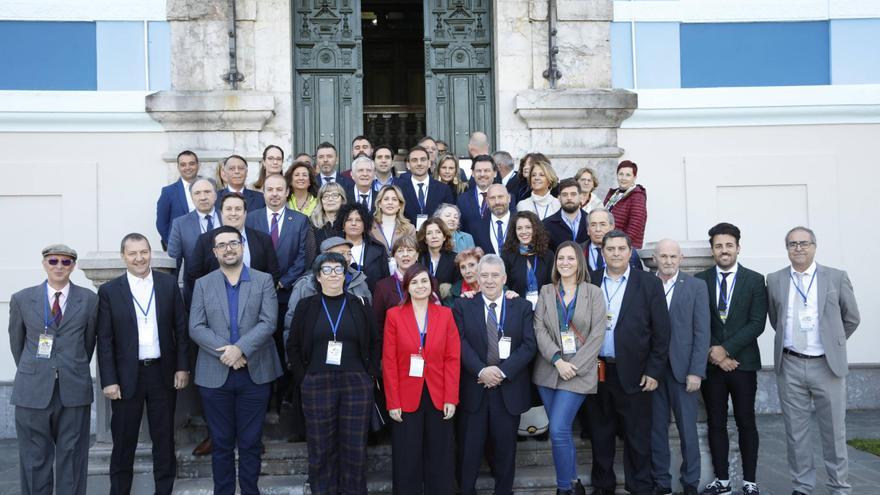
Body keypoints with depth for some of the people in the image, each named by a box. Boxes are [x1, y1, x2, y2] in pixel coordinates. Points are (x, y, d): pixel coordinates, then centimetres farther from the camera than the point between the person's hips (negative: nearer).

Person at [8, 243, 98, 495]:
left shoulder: (89, 300, 2)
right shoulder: (21, 299, 4)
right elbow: (16, 342, 14)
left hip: (73, 390, 0)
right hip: (33, 391, 0)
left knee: (72, 456, 5)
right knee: (35, 458, 6)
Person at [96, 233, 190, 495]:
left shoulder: (169, 284, 2)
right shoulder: (109, 291, -2)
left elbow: (181, 328, 4)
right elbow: (104, 340, -3)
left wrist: (182, 367, 0)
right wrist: (108, 381, -7)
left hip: (163, 373, 1)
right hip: (127, 376, -1)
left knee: (164, 438, 11)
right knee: (123, 440, 9)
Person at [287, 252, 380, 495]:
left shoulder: (360, 305, 5)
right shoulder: (306, 306, 4)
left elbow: (375, 343, 11)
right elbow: (293, 346, 8)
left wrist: (370, 375, 3)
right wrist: (303, 379, 0)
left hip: (356, 384, 0)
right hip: (317, 385, 0)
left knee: (355, 448, 3)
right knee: (322, 448, 5)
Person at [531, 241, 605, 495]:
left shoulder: (593, 292, 1)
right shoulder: (546, 291, 8)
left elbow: (597, 333, -5)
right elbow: (539, 329, -1)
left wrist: (574, 365, -13)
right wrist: (557, 360, -14)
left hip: (578, 371, -3)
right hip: (548, 369, 3)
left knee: (558, 430, -12)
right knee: (563, 431, 9)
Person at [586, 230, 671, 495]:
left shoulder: (649, 283, -1)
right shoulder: (590, 282, 5)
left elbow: (661, 331, -3)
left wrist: (654, 371, -7)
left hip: (633, 372, -2)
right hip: (597, 370, 2)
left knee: (637, 435, 5)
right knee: (600, 434, 12)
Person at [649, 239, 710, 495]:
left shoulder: (696, 286, 2)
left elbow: (702, 332, -2)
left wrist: (696, 371, -9)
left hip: (682, 368, -1)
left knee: (687, 428, 5)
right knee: (656, 428, 8)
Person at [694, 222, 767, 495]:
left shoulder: (754, 280, 1)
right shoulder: (699, 280, 4)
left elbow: (757, 323, -6)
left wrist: (726, 349, -13)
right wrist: (713, 352, -11)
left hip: (743, 362, -1)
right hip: (711, 362, 1)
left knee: (746, 422, 4)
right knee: (716, 423, 7)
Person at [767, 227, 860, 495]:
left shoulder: (837, 278, -1)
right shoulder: (775, 280, 4)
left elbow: (851, 318, 8)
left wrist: (832, 344, 14)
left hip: (828, 365, -1)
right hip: (790, 366, 2)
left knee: (834, 431, 6)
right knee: (795, 431, 8)